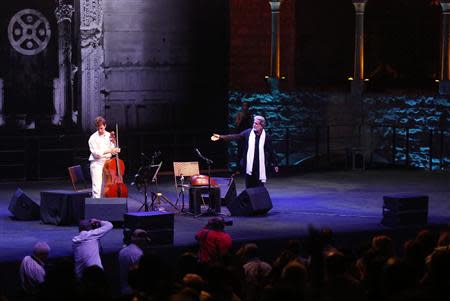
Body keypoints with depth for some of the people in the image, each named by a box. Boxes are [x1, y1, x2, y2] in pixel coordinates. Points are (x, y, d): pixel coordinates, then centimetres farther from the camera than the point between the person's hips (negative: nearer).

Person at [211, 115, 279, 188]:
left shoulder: (267, 137, -4)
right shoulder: (248, 132, 1)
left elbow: (271, 152, 1)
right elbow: (236, 136, -3)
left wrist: (275, 164, 4)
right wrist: (221, 137, -11)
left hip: (260, 168, -3)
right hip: (249, 165, 3)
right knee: (249, 187, 11)